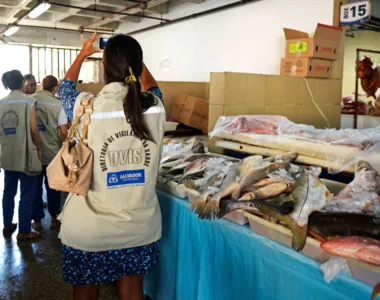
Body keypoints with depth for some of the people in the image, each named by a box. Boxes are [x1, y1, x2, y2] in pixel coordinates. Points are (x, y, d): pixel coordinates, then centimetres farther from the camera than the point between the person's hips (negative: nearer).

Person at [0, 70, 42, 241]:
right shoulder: (28, 101, -10)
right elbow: (33, 129, -12)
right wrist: (39, 148, 0)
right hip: (25, 154, -6)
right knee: (27, 194, 3)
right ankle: (24, 231, 9)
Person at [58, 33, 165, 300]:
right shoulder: (155, 107, -11)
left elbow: (65, 88, 10)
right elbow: (153, 88, 16)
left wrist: (83, 54, 26)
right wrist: (134, 56, 27)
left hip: (89, 230, -2)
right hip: (139, 227, 3)